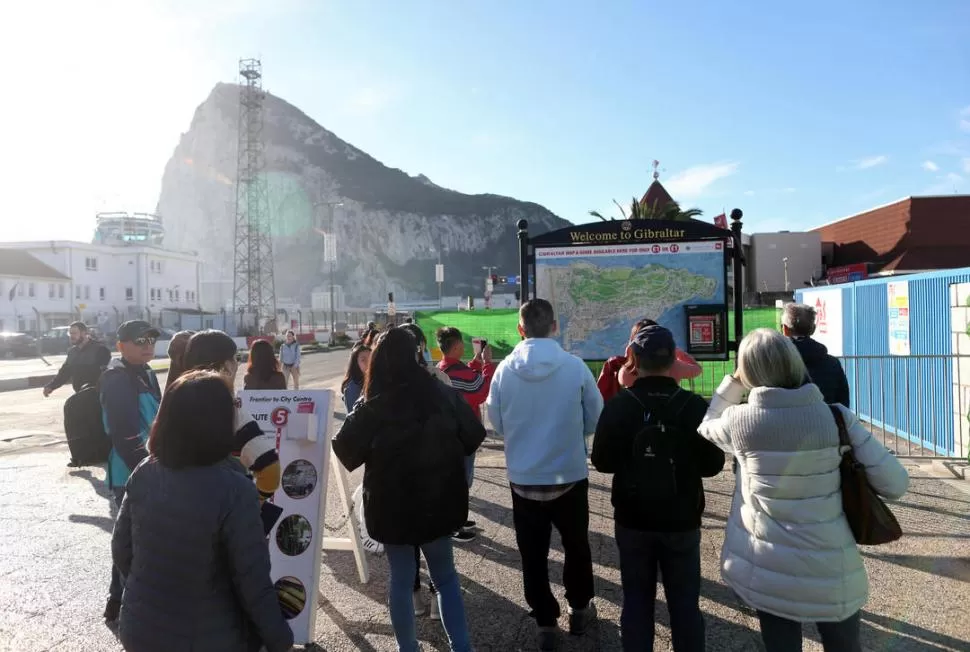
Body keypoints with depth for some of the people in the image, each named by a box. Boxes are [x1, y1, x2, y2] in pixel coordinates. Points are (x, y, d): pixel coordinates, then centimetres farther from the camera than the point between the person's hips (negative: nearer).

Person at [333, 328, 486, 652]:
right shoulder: (444, 395, -10)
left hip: (392, 506, -1)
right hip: (438, 501, 1)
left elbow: (346, 453, -7)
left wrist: (356, 419, 7)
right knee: (446, 576, 18)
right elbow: (474, 436, 0)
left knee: (401, 579, 16)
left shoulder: (372, 409, -15)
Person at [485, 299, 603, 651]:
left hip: (523, 480, 0)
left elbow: (497, 425, 0)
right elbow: (595, 421, -3)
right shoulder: (575, 366, -14)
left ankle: (546, 624, 25)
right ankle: (579, 610, 39)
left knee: (533, 555, 15)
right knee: (576, 546, 22)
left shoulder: (504, 370, -12)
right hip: (570, 477, 0)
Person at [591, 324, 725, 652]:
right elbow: (713, 464, -5)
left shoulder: (617, 406, -14)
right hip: (682, 520, 0)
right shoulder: (695, 405, -13)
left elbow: (602, 461, -5)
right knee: (685, 603, 14)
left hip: (633, 520, 0)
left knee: (636, 601, 13)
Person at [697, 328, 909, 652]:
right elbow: (895, 483, -7)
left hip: (769, 573, -1)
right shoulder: (836, 417, -9)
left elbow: (706, 426, 13)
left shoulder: (741, 420, -10)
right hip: (833, 571, 1)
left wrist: (733, 381, 12)